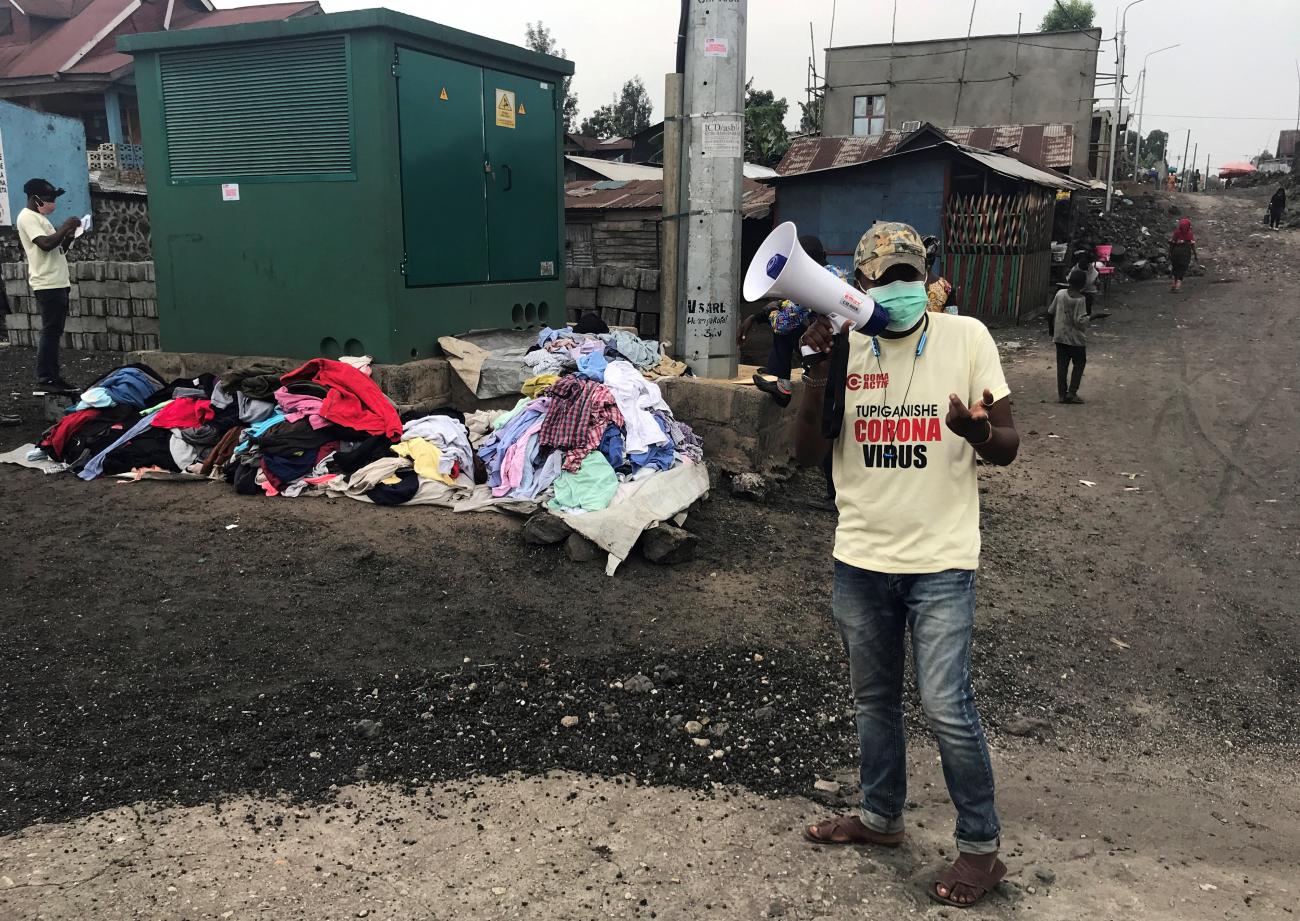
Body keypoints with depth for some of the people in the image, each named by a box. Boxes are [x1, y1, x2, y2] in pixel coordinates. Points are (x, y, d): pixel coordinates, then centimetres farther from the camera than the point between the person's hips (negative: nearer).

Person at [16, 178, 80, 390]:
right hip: (47, 285, -10)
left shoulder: (39, 218, 21)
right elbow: (45, 244, -21)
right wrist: (66, 227, -12)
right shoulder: (27, 217, -8)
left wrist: (68, 238, 6)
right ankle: (46, 377, -6)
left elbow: (56, 250, 23)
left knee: (54, 332, 10)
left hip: (58, 283, 10)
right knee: (50, 332, -9)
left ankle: (52, 376, 14)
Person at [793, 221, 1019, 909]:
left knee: (946, 707, -4)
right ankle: (880, 815, 38)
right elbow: (807, 452, -6)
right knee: (874, 699, 18)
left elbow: (1008, 447, -5)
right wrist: (820, 368, -19)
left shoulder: (966, 337, -7)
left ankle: (981, 846, 16)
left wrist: (979, 432, -28)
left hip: (940, 562, -3)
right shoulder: (843, 347, -1)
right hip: (860, 560, 4)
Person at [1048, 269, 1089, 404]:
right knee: (1079, 364, 11)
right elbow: (1080, 321, -21)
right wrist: (1089, 318, -2)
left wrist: (1051, 330, 16)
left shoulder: (1060, 294, -2)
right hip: (1076, 338, -4)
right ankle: (1072, 393, 5)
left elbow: (1050, 313, 4)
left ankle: (1061, 394, 9)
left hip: (1060, 337, 4)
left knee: (1062, 365, 8)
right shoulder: (1080, 300, -16)